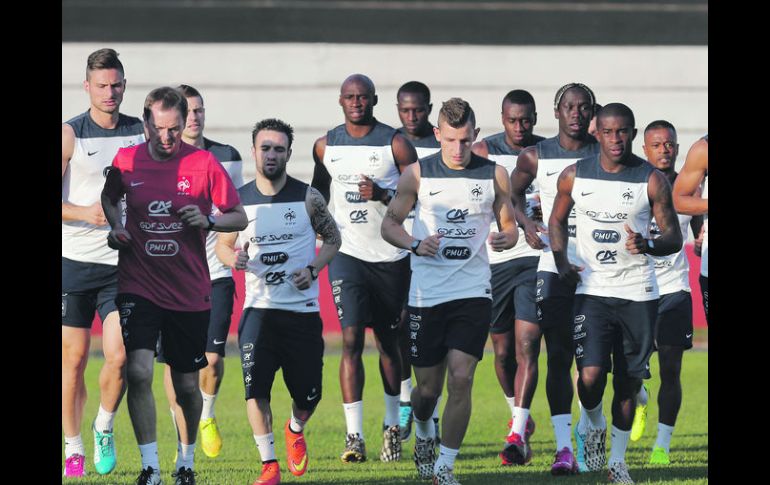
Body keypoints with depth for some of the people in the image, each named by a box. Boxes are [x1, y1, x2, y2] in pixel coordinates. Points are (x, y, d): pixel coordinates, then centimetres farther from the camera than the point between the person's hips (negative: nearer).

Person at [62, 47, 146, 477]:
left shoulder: (142, 132, 6)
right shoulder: (70, 134, -3)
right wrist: (84, 212, -24)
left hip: (124, 264, 1)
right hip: (75, 262, -1)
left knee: (119, 356, -10)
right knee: (74, 358, 1)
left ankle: (105, 429, 16)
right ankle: (73, 449, 14)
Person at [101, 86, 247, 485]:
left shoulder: (204, 163, -5)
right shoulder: (125, 161, 0)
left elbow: (239, 218, 1)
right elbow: (108, 198, 21)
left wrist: (208, 221, -18)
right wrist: (116, 227, 1)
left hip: (189, 292, 0)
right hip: (138, 286, 0)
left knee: (187, 386, 8)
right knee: (138, 372, -19)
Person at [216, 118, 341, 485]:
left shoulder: (308, 198, -2)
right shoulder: (238, 200, 1)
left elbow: (332, 239, 10)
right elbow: (223, 243, 13)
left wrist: (313, 269, -8)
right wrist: (233, 258, -10)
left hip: (303, 310, 0)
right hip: (258, 307, 0)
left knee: (308, 395, 5)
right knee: (255, 388, -16)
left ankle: (295, 430, 40)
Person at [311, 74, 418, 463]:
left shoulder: (396, 145, -4)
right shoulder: (326, 146, 6)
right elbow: (317, 197, 19)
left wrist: (383, 195, -20)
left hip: (391, 256, -1)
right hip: (347, 252, 1)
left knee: (388, 341, 8)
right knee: (351, 339, -11)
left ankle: (392, 427, 20)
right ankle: (354, 435, -13)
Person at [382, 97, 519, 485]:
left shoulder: (494, 175, 2)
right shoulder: (417, 174, 0)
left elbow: (509, 226, 11)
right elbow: (390, 223, 7)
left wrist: (506, 238, -13)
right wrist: (415, 244, -13)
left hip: (473, 291, 0)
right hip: (426, 292, 0)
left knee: (461, 378, -13)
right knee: (428, 386, 7)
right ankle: (423, 434, 40)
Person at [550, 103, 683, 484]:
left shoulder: (652, 180, -4)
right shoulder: (575, 176, 1)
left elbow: (674, 238, -2)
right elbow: (557, 220, 17)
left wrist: (649, 245, -25)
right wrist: (561, 262, 0)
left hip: (638, 292, 0)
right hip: (591, 291, 0)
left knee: (628, 381, 6)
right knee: (591, 374, -14)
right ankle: (592, 424, 19)